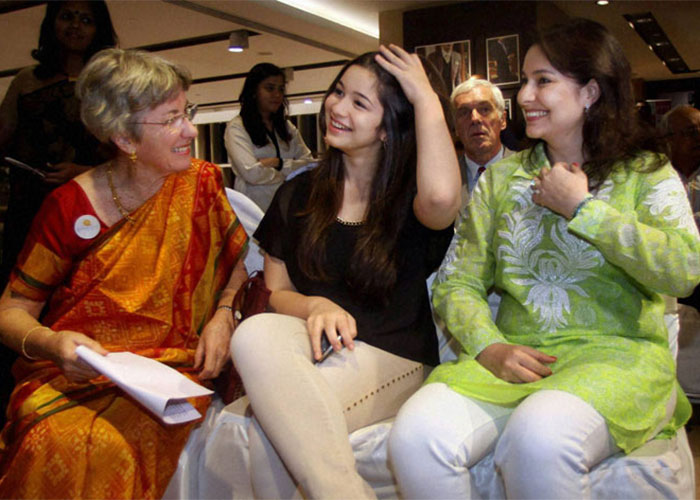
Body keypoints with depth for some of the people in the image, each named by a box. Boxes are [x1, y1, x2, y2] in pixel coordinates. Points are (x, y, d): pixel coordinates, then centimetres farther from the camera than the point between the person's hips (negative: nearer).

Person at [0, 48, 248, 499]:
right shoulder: (70, 207, -5)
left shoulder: (201, 184, 1)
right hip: (71, 374, 0)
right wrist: (49, 342, -21)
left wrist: (224, 314, -5)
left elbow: (239, 263, 14)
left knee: (118, 444, -31)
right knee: (58, 445, -32)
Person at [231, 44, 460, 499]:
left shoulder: (407, 195, 3)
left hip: (390, 359, -3)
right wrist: (315, 306, -13)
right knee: (255, 333, -33)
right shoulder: (298, 194, 14)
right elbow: (276, 291, 12)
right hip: (313, 344, 4)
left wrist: (426, 97, -12)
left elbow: (442, 196, -25)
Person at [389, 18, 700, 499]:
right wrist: (489, 347, -10)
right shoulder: (501, 177, 16)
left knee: (538, 437, -37)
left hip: (616, 353, -2)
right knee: (416, 435, -28)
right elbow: (457, 282, 10)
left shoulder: (645, 173, 8)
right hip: (514, 357, 3)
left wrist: (580, 206, -7)